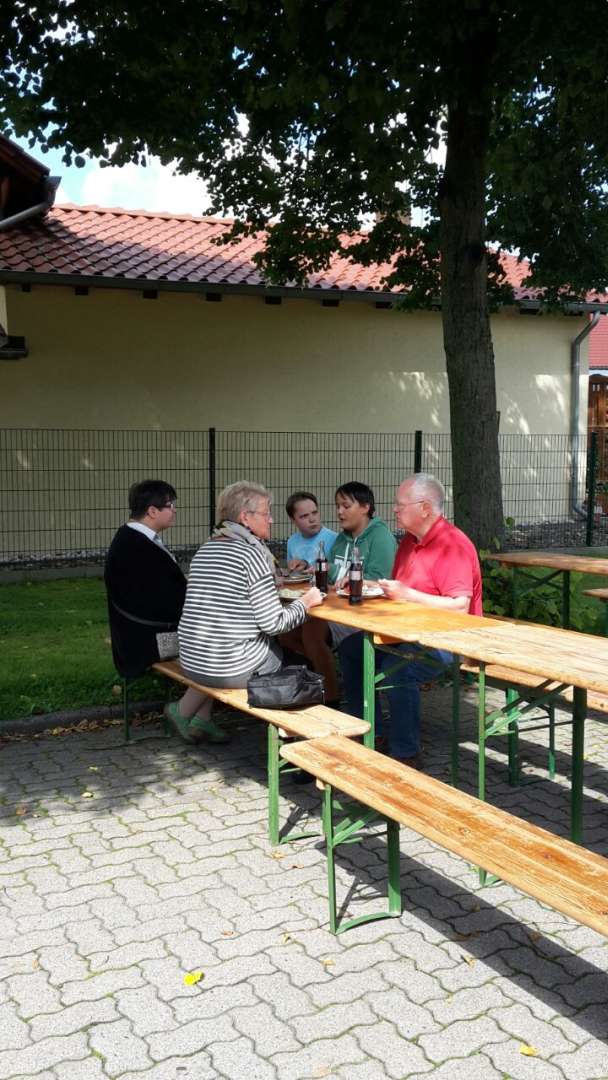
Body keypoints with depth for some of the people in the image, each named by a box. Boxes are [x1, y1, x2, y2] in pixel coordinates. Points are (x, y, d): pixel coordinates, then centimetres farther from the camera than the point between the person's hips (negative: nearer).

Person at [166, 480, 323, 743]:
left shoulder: (204, 550, 7)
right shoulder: (252, 554, -15)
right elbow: (273, 624, -16)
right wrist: (305, 603, 0)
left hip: (190, 663, 6)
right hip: (233, 670, -6)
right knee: (283, 647, 19)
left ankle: (186, 711, 28)